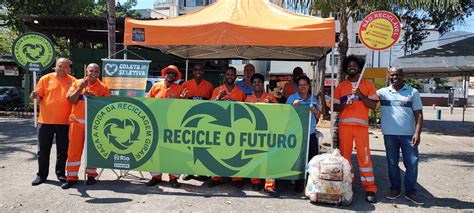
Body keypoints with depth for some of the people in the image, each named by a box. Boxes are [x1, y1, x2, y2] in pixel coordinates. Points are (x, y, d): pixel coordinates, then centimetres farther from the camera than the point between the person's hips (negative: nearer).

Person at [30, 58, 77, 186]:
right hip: (46, 120, 0)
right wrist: (36, 97, -16)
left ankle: (60, 173, 22)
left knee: (62, 150, 8)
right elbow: (39, 97, 6)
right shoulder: (46, 79, 4)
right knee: (43, 150, 7)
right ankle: (41, 174, 20)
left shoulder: (73, 81, 4)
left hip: (64, 122, 0)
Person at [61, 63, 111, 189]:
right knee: (74, 149, 2)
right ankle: (71, 177, 10)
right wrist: (81, 88, -11)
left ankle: (91, 175, 18)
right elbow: (71, 100, 0)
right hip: (76, 121, 1)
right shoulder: (77, 83, 8)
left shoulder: (102, 87, 4)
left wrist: (94, 97, -15)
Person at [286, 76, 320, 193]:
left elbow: (318, 117, 18)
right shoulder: (292, 98, 2)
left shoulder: (313, 99, 13)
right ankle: (299, 185, 5)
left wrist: (315, 111, -3)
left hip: (311, 134, 4)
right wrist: (294, 106, -15)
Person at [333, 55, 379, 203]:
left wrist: (361, 96, -12)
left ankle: (369, 188, -2)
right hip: (344, 124, 2)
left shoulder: (368, 84, 10)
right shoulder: (341, 86, 14)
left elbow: (373, 105, 2)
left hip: (361, 124, -2)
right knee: (345, 154, 2)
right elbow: (335, 107, 11)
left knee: (364, 155, -6)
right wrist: (344, 104, -9)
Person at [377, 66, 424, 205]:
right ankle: (395, 189, 23)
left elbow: (418, 114, 0)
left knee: (412, 163, 0)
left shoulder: (413, 92, 3)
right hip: (389, 134, 1)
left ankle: (410, 191, 13)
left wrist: (417, 133, -9)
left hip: (408, 134, -1)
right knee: (392, 163, 9)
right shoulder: (382, 92, 5)